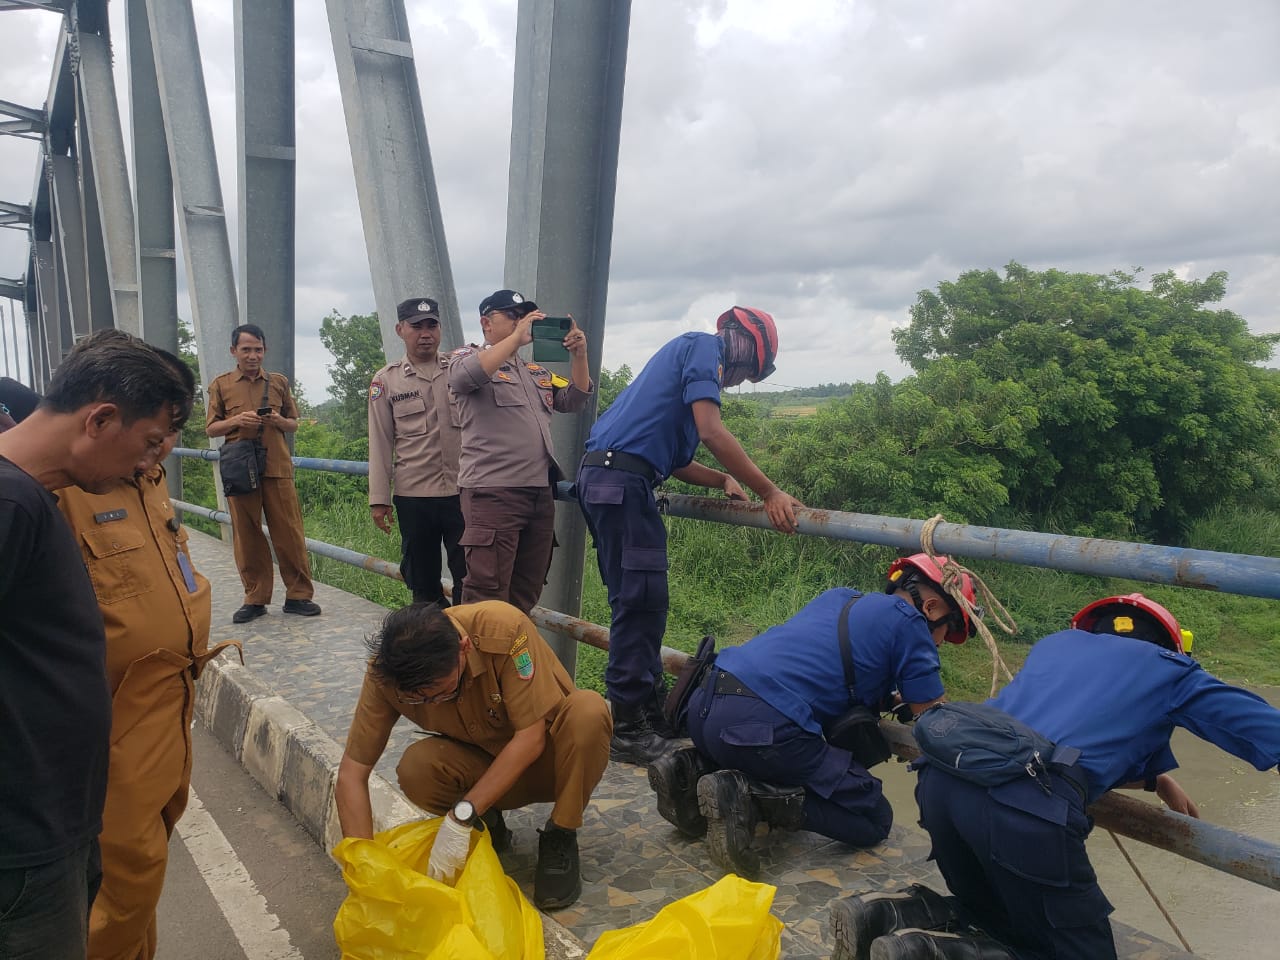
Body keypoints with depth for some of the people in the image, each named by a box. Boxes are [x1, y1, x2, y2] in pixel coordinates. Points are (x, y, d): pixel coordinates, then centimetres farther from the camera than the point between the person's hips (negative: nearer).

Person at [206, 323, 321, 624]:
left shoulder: (279, 382, 11)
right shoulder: (221, 385, 9)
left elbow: (294, 424, 15)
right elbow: (210, 428, 8)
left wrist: (278, 421, -7)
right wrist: (235, 421, -11)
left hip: (277, 468, 0)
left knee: (289, 532, -1)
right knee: (247, 535, 3)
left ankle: (298, 595, 6)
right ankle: (255, 598, 13)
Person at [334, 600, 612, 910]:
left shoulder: (506, 629, -32)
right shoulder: (386, 670, -22)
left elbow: (531, 738, -28)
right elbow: (351, 774, -18)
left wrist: (461, 818, -31)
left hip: (544, 755, -2)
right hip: (488, 765, 2)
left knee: (588, 708, -34)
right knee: (415, 770, -29)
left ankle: (560, 838, -11)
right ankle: (487, 824, 3)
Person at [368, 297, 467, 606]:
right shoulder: (386, 380, 6)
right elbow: (380, 443, 6)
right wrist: (379, 499, 2)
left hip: (463, 491, 0)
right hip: (413, 495, 1)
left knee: (468, 574, 1)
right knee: (422, 580, 11)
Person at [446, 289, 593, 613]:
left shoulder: (536, 371, 25)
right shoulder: (467, 357, 6)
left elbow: (575, 400, 18)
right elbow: (463, 377, -17)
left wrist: (578, 354, 3)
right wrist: (517, 337, -16)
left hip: (541, 492, 7)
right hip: (492, 492, -7)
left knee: (527, 593, 11)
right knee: (487, 594, -9)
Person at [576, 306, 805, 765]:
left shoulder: (689, 353, 27)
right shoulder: (703, 347, -2)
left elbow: (675, 458, 23)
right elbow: (711, 431, -15)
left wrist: (723, 480, 9)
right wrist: (770, 493, -13)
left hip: (605, 477, 10)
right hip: (621, 477, -10)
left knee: (640, 601, 14)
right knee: (640, 600, -9)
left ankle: (649, 708, 23)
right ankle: (628, 728, -4)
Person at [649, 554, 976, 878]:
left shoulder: (839, 596, 27)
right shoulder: (909, 623, 6)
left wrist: (886, 698, 45)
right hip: (762, 725, -8)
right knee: (875, 820, 6)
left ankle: (694, 768, 11)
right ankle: (748, 796, -12)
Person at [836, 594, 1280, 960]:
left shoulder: (1058, 641, 33)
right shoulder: (1169, 669, 20)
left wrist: (1155, 779, 49)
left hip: (943, 780, 7)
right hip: (1025, 808, -7)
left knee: (999, 916, 29)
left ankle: (890, 915, 4)